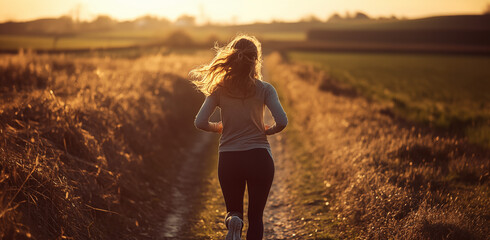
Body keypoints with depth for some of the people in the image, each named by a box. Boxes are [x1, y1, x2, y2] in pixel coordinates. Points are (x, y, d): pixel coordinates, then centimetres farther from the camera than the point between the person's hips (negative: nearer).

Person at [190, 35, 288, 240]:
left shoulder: (220, 89, -1)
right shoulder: (264, 89, -4)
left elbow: (200, 122, -7)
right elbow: (282, 121, -14)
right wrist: (268, 131, 7)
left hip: (229, 159, 1)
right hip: (259, 156, -1)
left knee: (234, 210, 19)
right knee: (255, 216, 13)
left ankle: (233, 221, -15)